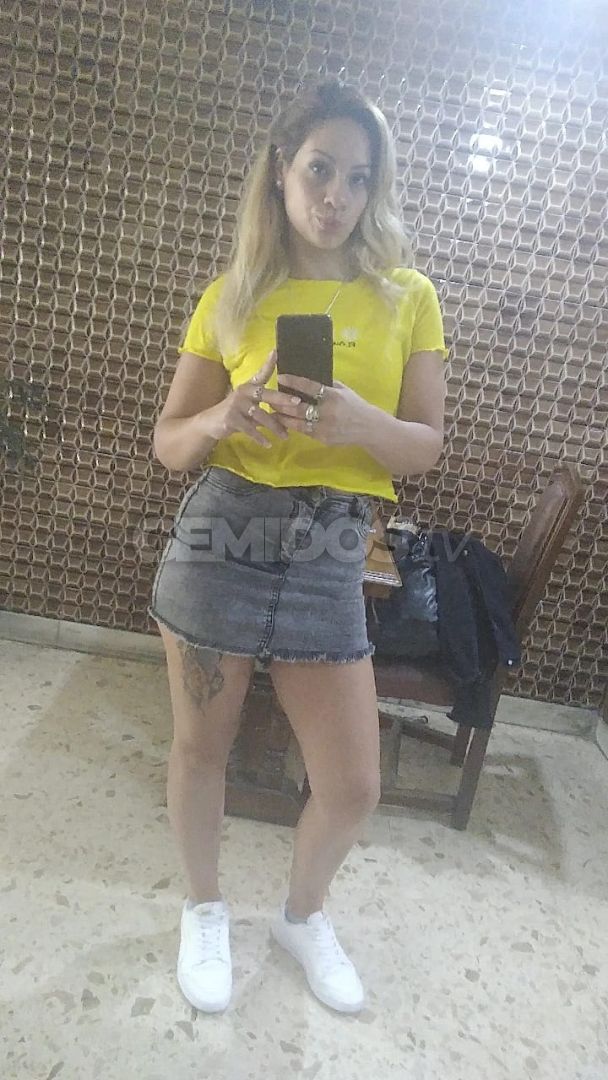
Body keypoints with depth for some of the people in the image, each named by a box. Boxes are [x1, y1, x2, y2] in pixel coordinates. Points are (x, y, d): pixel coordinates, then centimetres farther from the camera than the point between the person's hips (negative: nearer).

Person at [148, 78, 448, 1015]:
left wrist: (360, 422, -19)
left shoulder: (408, 296, 5)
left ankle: (303, 914, 40)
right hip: (221, 537, 0)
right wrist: (226, 416, -17)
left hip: (330, 558, 1)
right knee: (201, 746, 13)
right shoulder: (233, 295, 3)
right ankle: (205, 908, 43)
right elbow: (168, 442, 5)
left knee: (353, 786, 6)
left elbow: (427, 447, 2)